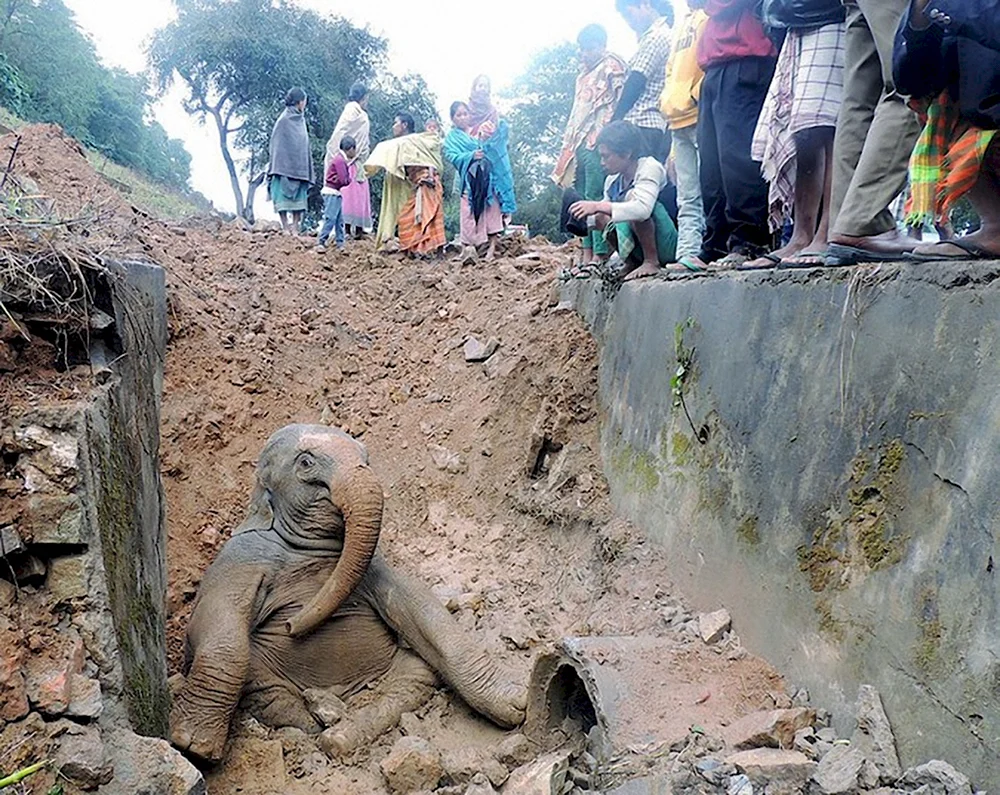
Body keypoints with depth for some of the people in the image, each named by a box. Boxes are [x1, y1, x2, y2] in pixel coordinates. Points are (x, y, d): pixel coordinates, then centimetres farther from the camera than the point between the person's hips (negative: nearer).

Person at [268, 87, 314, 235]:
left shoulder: (300, 120, 15)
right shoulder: (284, 120, -6)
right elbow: (277, 145, -8)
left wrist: (307, 169, 14)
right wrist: (280, 166, -15)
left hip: (299, 166, 7)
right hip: (285, 166, -7)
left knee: (299, 197, 3)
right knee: (283, 196, -4)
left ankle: (295, 228, 5)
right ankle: (285, 228, -2)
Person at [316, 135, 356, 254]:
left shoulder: (342, 159, 14)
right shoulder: (340, 160, -16)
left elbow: (344, 178, 9)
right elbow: (343, 180, -21)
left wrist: (348, 179, -10)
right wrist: (350, 179, -3)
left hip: (336, 193, 10)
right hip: (331, 193, -10)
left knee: (339, 220, 11)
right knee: (330, 218, -11)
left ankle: (340, 243, 15)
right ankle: (321, 243, -9)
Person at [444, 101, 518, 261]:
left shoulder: (480, 130, 18)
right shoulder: (452, 138, 15)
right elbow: (453, 157, -2)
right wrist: (471, 155, -19)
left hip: (488, 177, 1)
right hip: (469, 180, -1)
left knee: (492, 209, -6)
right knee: (469, 213, -7)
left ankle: (492, 247, -4)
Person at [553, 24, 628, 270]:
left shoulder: (612, 66, 0)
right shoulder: (585, 72, 25)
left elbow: (618, 102, -10)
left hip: (597, 141, -9)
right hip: (581, 141, 9)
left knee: (595, 195, -13)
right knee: (584, 196, 7)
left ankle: (601, 252, -13)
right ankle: (588, 252, 9)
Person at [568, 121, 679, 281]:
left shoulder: (649, 167, -16)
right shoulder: (613, 181, 5)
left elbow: (642, 208, -35)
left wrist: (598, 206, -37)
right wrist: (586, 215, -8)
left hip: (669, 247, -7)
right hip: (640, 249, 8)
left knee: (631, 195, -26)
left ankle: (652, 262, -19)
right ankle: (631, 262, 3)